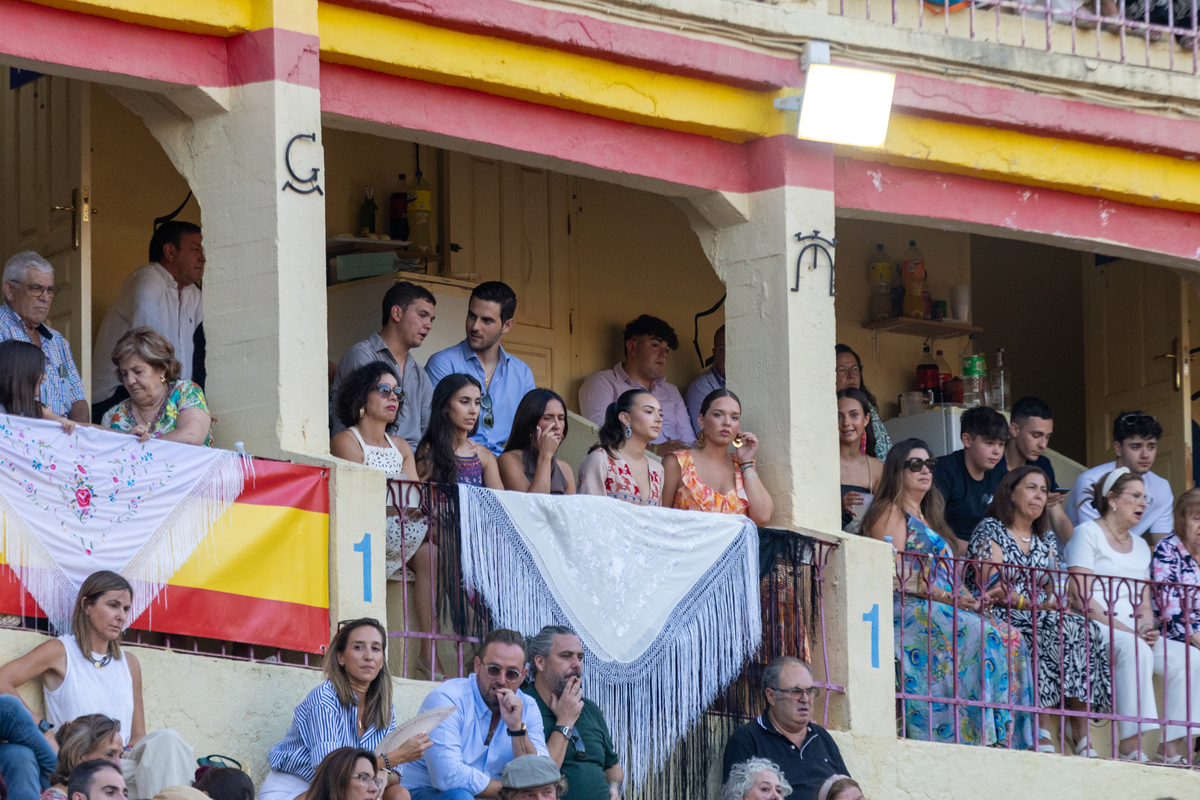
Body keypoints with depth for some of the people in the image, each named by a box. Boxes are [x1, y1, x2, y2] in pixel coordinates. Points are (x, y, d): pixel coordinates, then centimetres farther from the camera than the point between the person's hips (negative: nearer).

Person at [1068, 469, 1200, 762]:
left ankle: (1170, 748, -22)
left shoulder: (1140, 545, 25)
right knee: (1135, 650, -37)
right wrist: (1126, 631, -18)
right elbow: (1083, 598, -10)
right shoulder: (1088, 533, 2)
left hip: (1134, 635, 7)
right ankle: (1131, 746, -42)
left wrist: (1147, 628, -5)